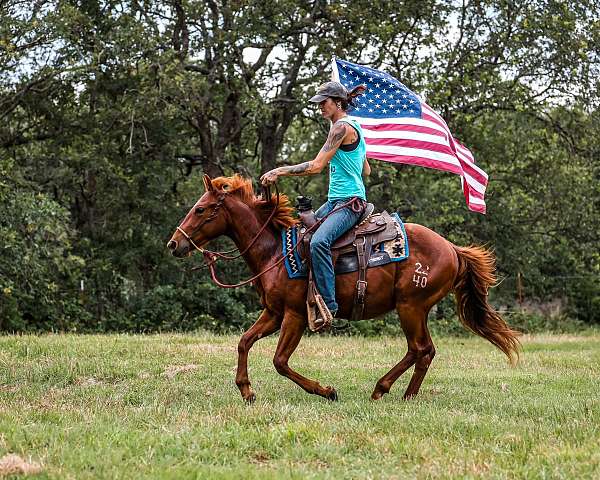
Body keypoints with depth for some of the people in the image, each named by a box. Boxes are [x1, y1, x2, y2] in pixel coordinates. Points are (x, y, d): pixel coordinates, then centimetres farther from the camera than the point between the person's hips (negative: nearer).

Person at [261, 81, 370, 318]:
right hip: (335, 201, 11)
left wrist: (279, 171, -15)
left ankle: (329, 306, -36)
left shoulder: (342, 127, -13)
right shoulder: (353, 127, 18)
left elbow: (316, 166, -18)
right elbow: (366, 170, 27)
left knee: (318, 241, -33)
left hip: (349, 202, -11)